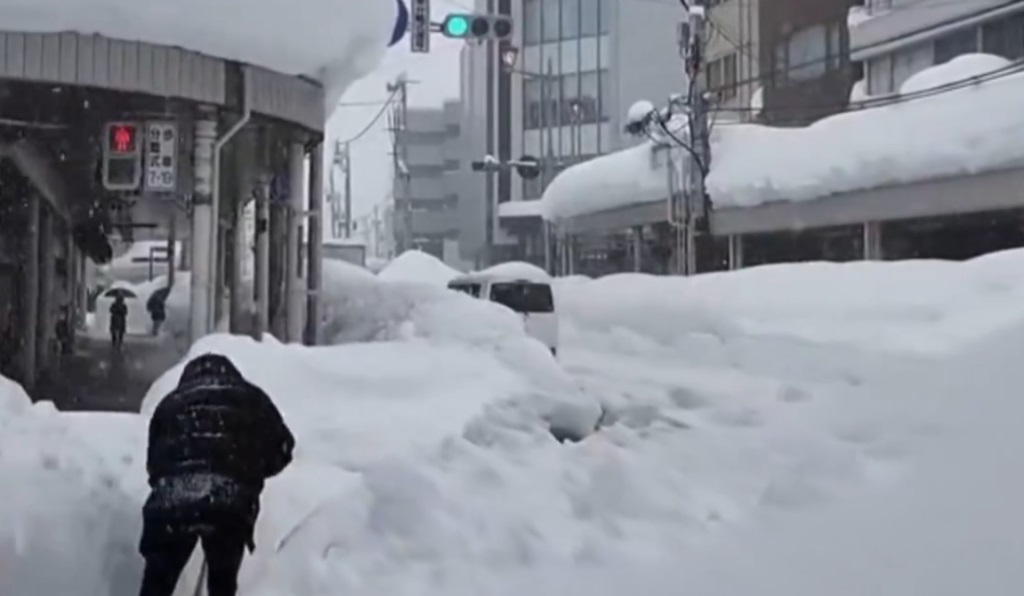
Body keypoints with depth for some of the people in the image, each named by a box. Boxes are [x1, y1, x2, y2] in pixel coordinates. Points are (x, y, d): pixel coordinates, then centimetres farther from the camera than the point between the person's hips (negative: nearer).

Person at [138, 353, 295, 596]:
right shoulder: (251, 398, 25)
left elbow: (153, 461, 27)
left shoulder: (171, 402, 29)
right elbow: (281, 446, 21)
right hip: (229, 502, -1)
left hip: (171, 500, 1)